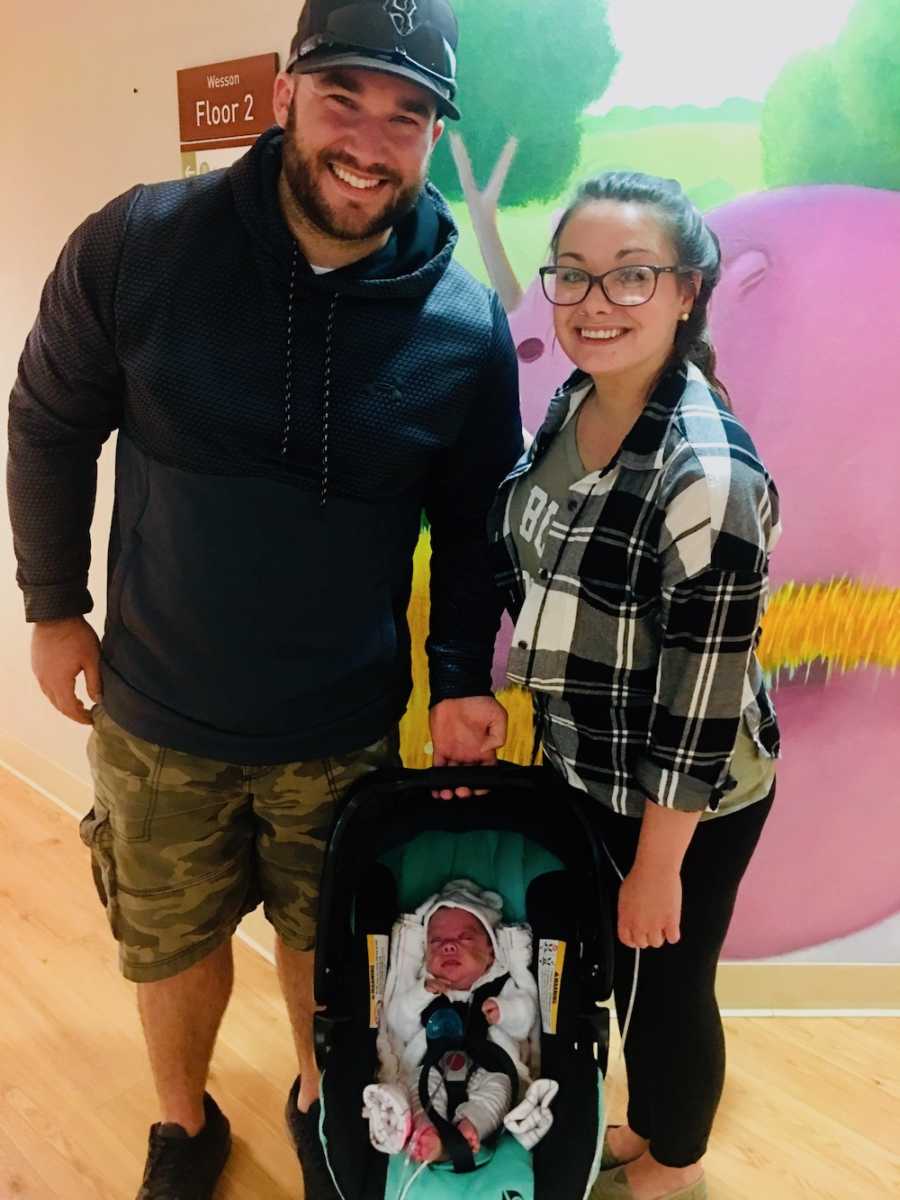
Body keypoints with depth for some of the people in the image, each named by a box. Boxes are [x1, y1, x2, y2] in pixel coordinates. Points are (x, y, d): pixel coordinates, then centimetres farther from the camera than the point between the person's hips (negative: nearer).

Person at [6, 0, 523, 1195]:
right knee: (171, 943, 21)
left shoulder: (469, 326, -10)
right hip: (156, 714, 1)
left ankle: (318, 1099, 56)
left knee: (324, 937, 22)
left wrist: (462, 680, -7)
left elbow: (471, 521, 1)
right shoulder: (139, 246, -13)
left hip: (347, 732, 0)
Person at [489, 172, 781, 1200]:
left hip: (681, 799, -7)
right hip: (580, 763, 8)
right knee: (608, 966, 26)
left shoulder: (707, 474, -29)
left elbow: (701, 704, -23)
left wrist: (658, 867, -15)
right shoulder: (573, 402, -4)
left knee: (663, 980, 17)